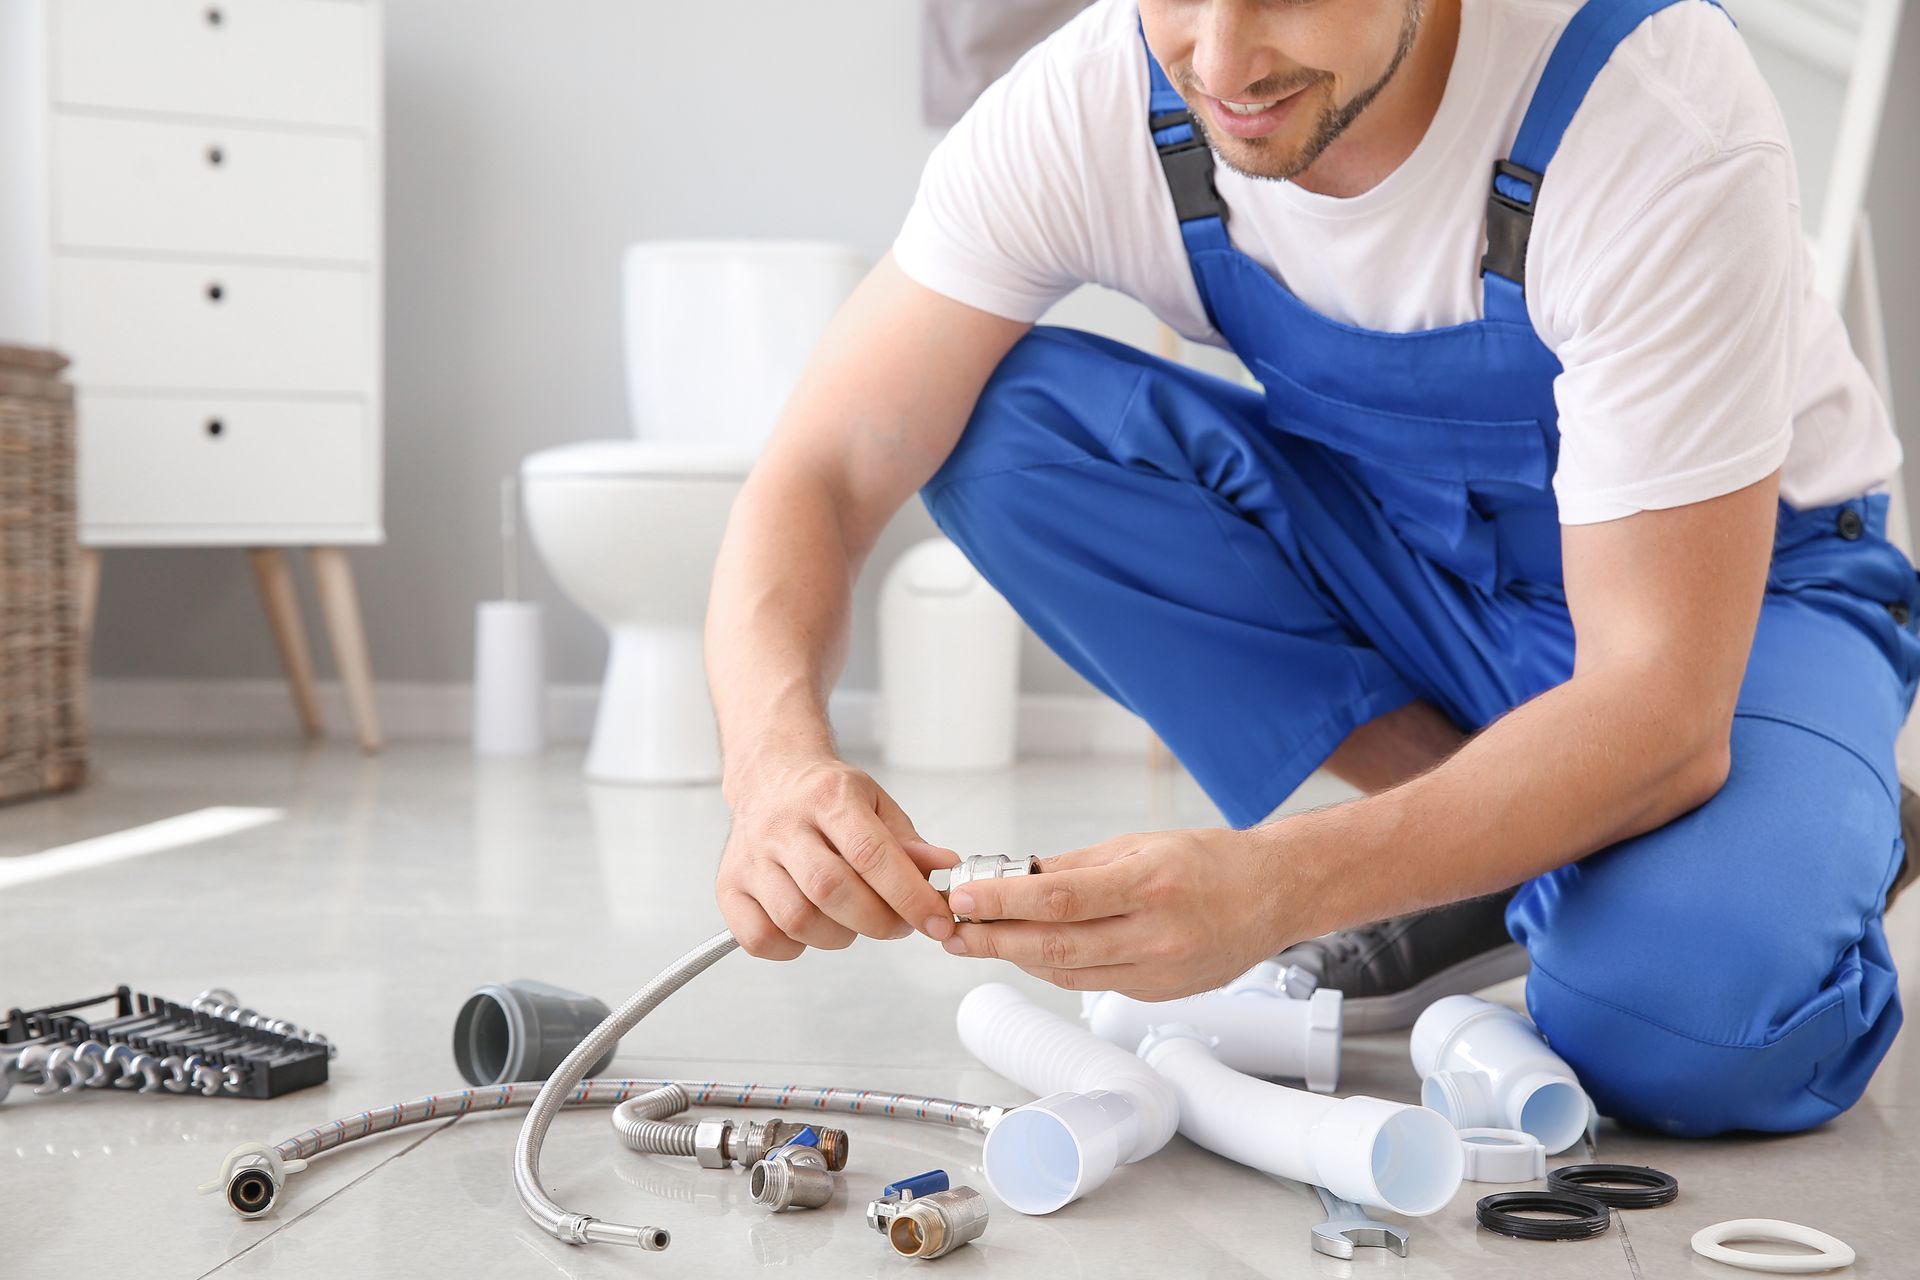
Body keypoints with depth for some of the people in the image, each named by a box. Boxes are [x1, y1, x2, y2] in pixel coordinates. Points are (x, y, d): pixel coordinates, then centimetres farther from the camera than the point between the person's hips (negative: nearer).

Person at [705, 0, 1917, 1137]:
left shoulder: (1659, 114, -31)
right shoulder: (1088, 104, -20)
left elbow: (1663, 708, -35)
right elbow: (818, 476, -21)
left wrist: (1270, 888, -48)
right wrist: (780, 757, -42)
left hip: (1746, 590, -4)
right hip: (1408, 569, 5)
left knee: (1686, 1031, -36)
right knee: (996, 417, -20)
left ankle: (1816, 835, 2)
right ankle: (1500, 841, -8)